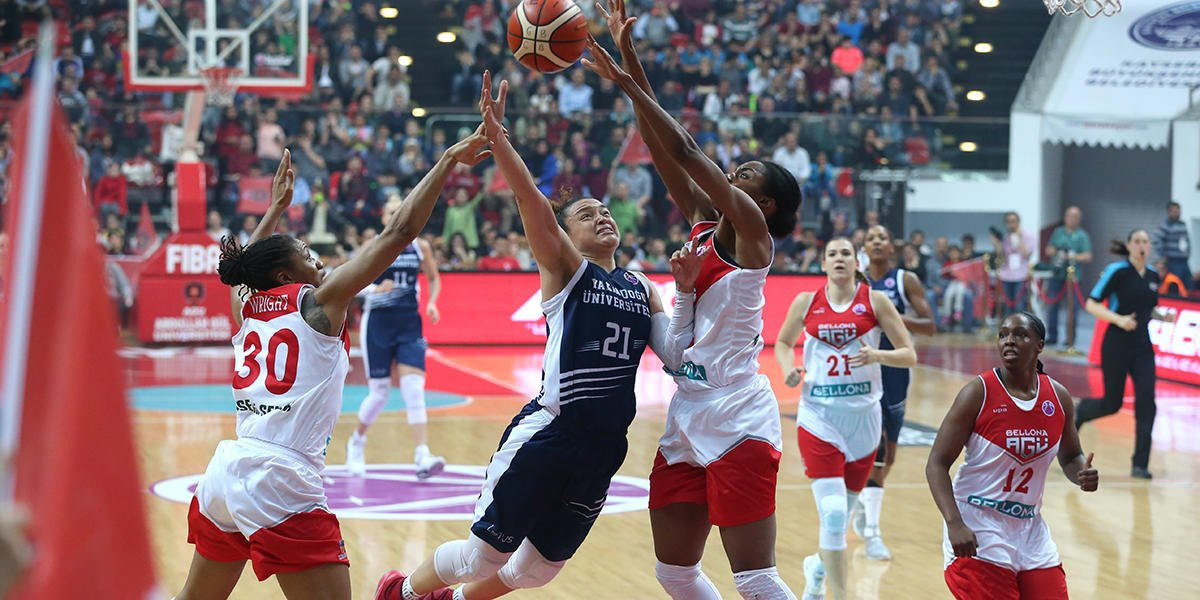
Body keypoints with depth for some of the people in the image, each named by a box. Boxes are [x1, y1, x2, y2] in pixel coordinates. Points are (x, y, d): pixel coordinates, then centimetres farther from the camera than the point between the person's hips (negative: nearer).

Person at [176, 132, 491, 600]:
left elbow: (242, 265, 40)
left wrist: (276, 207, 50)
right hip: (282, 488, -8)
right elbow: (398, 233, -6)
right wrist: (449, 160, -2)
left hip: (224, 476, 8)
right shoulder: (318, 303, -2)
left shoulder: (247, 306, 14)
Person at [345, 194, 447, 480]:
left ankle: (422, 456, -19)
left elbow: (434, 278, 19)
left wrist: (432, 303, 1)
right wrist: (373, 289, -24)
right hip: (377, 324, -2)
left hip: (409, 324, 2)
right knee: (380, 392, 3)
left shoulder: (420, 247, 4)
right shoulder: (374, 246, -3)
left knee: (414, 388, -12)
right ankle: (357, 441, 31)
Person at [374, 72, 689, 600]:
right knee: (486, 553, 0)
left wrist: (686, 292, -4)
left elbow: (675, 354, 6)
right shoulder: (564, 269, -1)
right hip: (548, 433, -6)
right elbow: (530, 199, -17)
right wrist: (496, 136, -31)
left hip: (605, 446, 6)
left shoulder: (641, 288, 15)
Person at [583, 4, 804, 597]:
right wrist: (628, 56, 4)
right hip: (688, 415, 8)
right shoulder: (703, 224, 14)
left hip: (738, 419, -8)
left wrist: (627, 83, -10)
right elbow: (663, 151, 9)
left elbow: (685, 151, -13)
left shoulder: (753, 230, -6)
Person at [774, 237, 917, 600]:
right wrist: (788, 369, -3)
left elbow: (909, 355, -1)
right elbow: (783, 343, 18)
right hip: (819, 417, -1)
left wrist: (876, 355, -20)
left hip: (863, 416, 1)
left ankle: (819, 566, 44)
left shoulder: (875, 301, -2)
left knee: (840, 514, 13)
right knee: (832, 513, -13)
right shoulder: (806, 302, 1)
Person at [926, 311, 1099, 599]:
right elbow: (937, 464, -13)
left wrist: (1082, 474, -7)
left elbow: (1070, 457, 18)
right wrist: (954, 523, -26)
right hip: (976, 534, -5)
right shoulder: (978, 393, -12)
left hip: (1030, 529, 5)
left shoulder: (1058, 397, 2)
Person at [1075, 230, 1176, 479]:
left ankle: (1140, 464, -4)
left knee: (1146, 402, -9)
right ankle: (1080, 410, 39)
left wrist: (1163, 316, 1)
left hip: (1143, 348, 5)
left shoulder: (1154, 276, 8)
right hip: (1116, 346, -5)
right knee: (1112, 403, 3)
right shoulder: (1117, 271, -10)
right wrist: (1119, 319, -24)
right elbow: (1092, 304, -10)